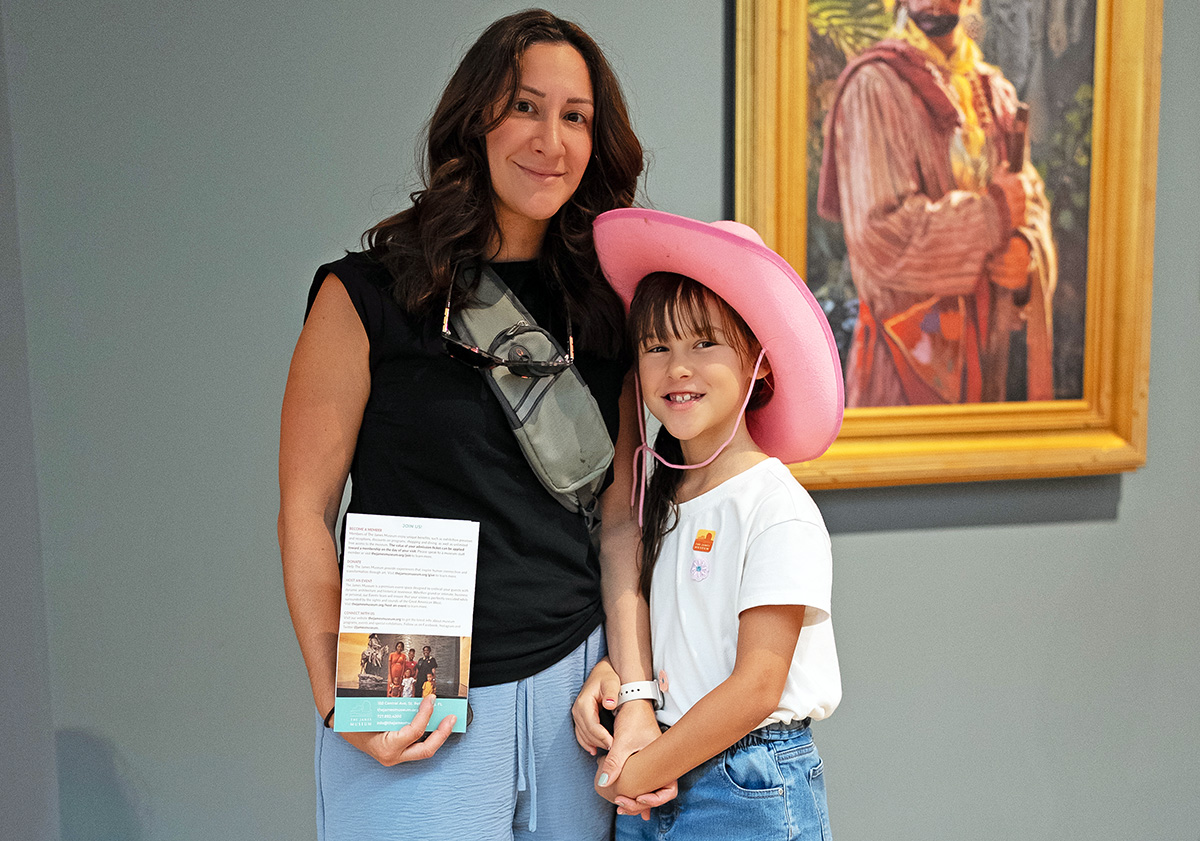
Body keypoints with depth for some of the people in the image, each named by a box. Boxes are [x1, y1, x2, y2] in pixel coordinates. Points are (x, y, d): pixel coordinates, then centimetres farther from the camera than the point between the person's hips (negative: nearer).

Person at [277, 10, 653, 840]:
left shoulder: (602, 310, 5)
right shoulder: (368, 295, -6)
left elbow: (619, 517, 5)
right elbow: (306, 512, -6)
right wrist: (337, 700, -14)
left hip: (573, 682, 4)